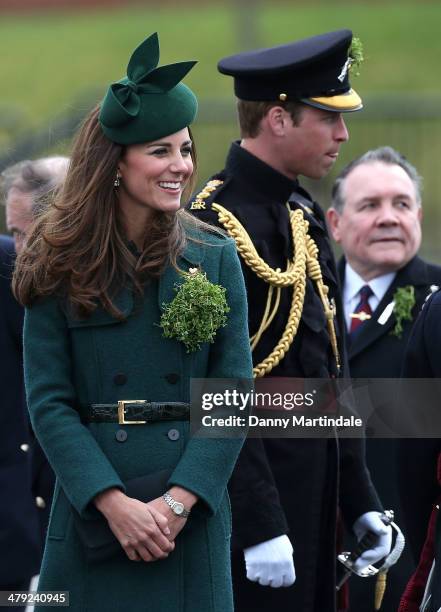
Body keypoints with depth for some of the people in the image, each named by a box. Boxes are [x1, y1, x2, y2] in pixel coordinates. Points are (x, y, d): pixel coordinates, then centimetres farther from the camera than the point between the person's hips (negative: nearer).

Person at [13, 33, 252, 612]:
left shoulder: (216, 259, 5)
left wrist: (179, 500, -12)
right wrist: (113, 502, -15)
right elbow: (48, 401, -4)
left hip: (192, 514, 1)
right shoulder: (59, 266, 1)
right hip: (91, 514, -1)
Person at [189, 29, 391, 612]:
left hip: (312, 493, 9)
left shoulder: (305, 216, 13)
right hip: (254, 496, -9)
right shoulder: (222, 226, -17)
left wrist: (360, 502, 16)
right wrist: (259, 528, -21)